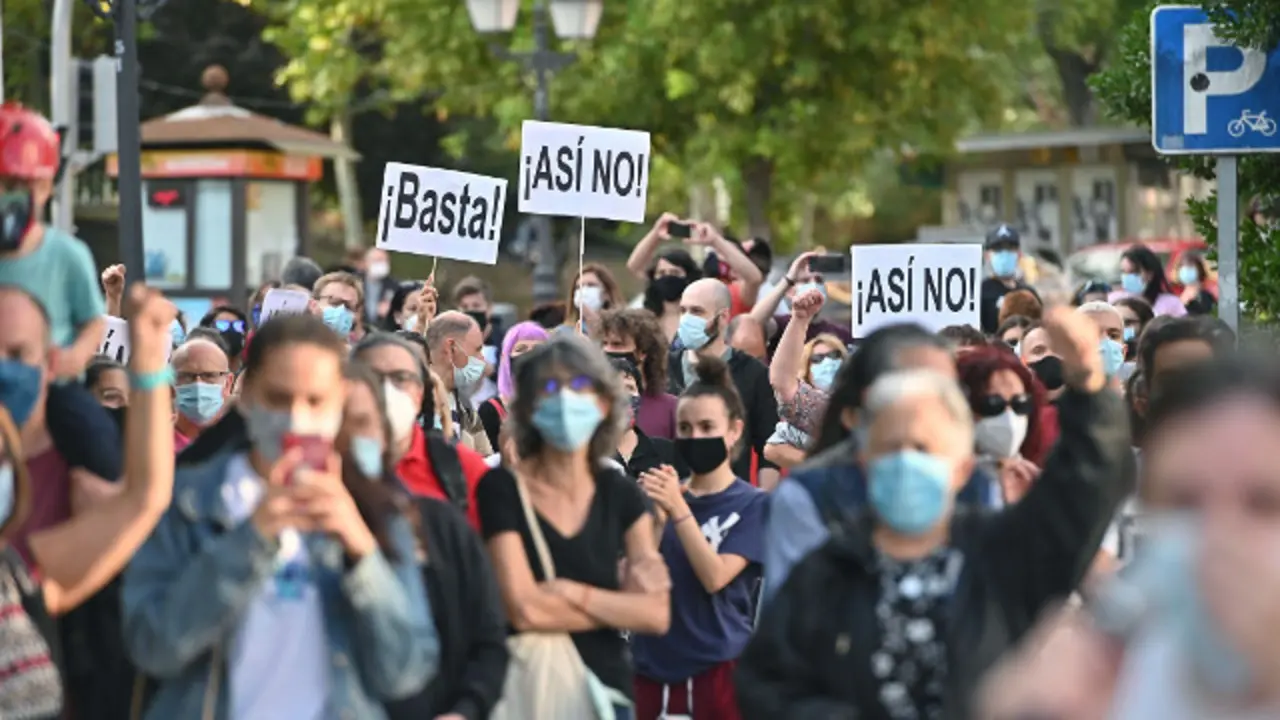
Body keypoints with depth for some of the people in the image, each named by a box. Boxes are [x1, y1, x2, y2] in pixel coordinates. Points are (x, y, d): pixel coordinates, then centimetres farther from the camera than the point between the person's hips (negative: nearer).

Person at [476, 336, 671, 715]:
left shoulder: (620, 494, 6)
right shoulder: (501, 488, -6)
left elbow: (657, 615, -4)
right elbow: (525, 610, -17)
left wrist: (570, 592, -14)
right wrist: (623, 605, -8)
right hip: (528, 690, -3)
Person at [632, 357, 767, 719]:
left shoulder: (753, 504, -1)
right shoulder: (663, 493, 9)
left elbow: (715, 577, -14)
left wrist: (679, 509, -21)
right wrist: (656, 516, -15)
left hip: (718, 669, -3)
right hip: (652, 666, 3)